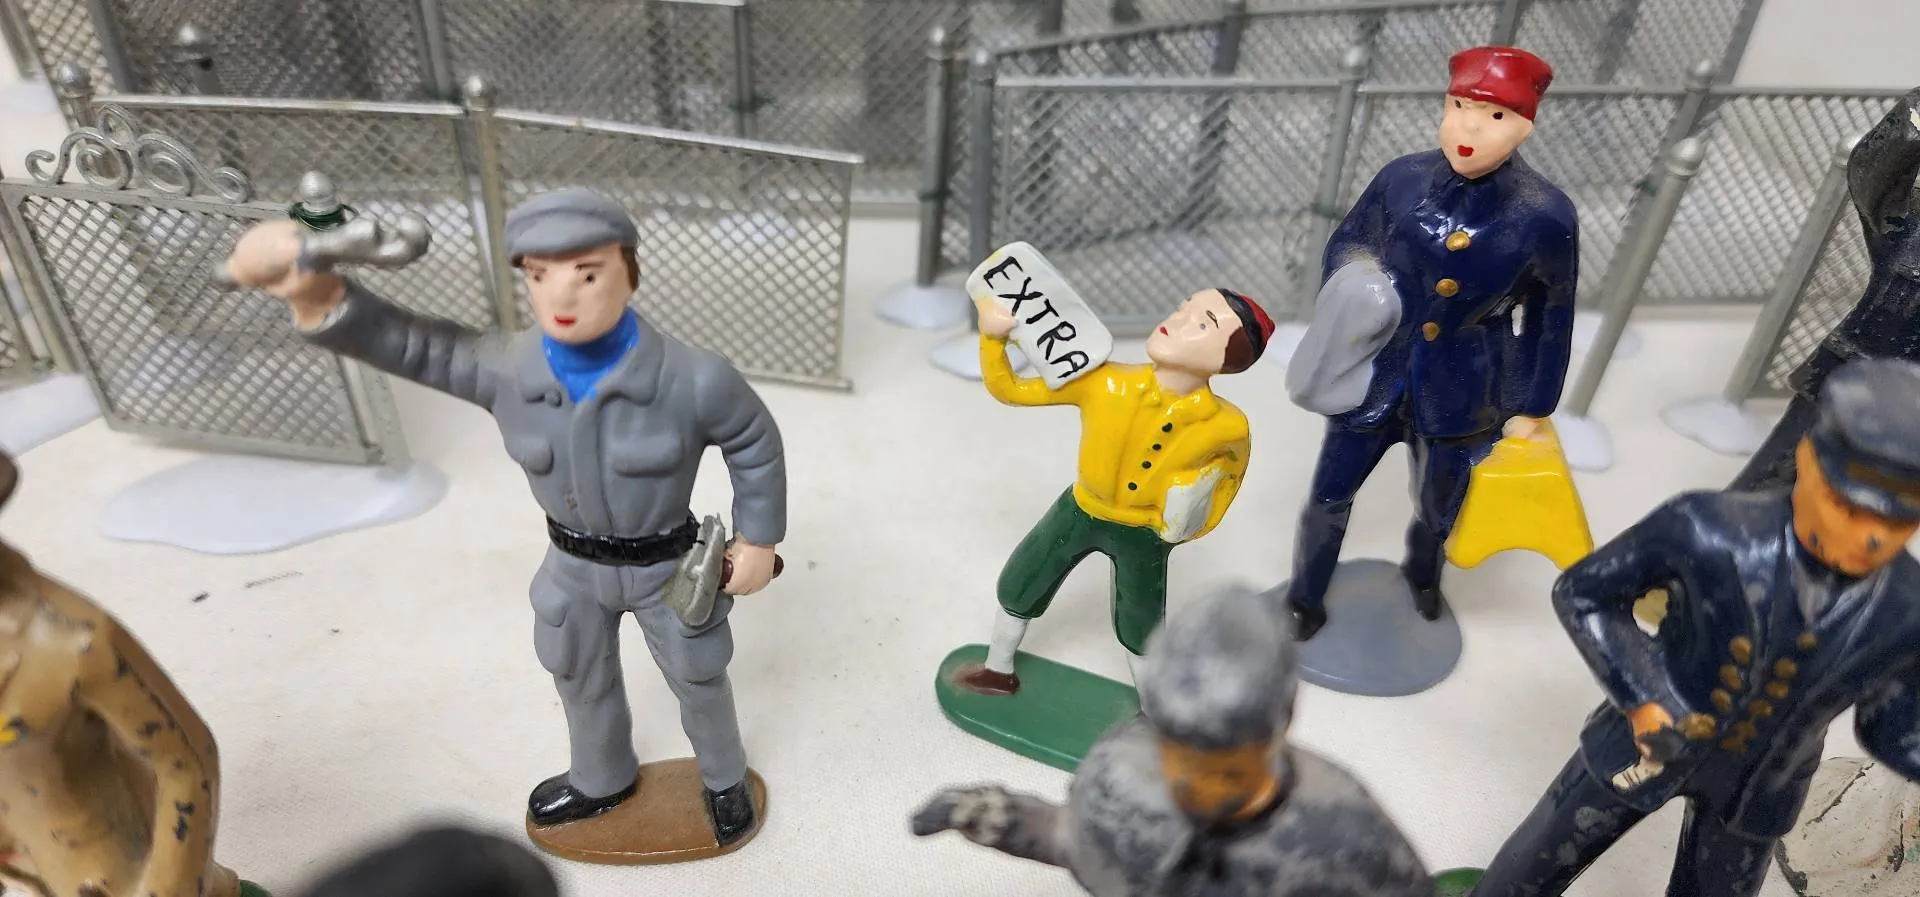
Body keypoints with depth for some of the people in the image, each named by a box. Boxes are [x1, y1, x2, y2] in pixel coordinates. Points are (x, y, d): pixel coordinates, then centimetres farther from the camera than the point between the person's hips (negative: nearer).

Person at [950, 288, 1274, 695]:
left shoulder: (1224, 425, -31)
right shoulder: (1103, 383, -32)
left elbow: (1232, 460, -4)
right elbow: (1008, 388, -23)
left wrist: (1194, 522, -11)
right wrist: (992, 336, -39)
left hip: (1144, 533, -2)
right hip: (1080, 510, 2)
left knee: (1138, 628, 19)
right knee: (1017, 585, 22)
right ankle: (998, 672, 53)